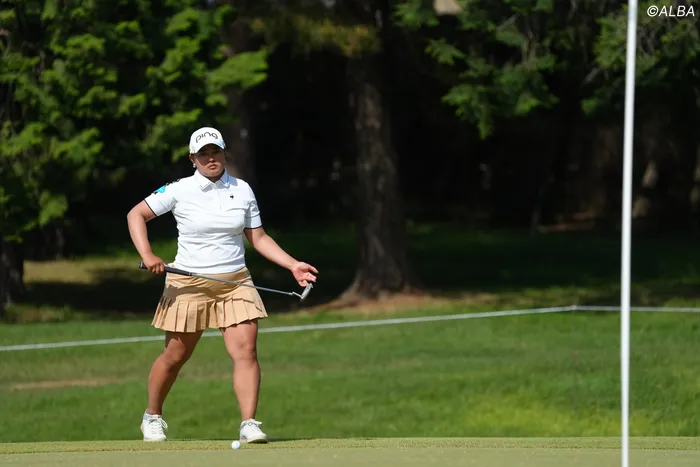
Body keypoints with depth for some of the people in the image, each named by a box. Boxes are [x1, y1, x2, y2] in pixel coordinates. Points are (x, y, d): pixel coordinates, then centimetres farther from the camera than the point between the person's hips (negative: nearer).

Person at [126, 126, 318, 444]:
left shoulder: (242, 191, 5)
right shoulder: (179, 191, -4)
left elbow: (259, 238, 12)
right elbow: (136, 214, -1)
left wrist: (293, 265, 2)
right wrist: (147, 255, -15)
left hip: (236, 282, 2)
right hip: (189, 285, -2)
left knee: (246, 350, -14)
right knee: (175, 356, 6)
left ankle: (249, 424, -17)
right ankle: (152, 417, 28)